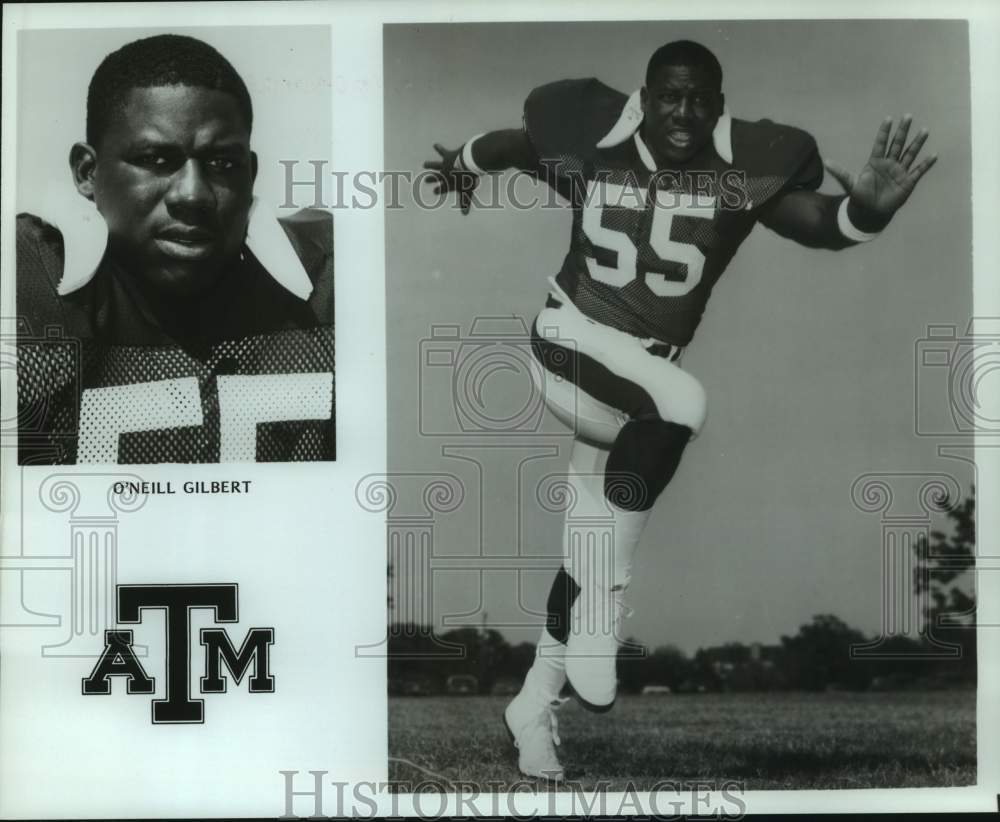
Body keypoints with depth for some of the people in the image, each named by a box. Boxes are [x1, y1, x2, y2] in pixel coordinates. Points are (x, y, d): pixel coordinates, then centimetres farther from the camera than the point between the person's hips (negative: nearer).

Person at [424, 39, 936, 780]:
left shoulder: (741, 170, -10)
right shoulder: (594, 142, -11)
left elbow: (818, 222, -22)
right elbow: (513, 142, 7)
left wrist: (868, 209, -44)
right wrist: (462, 166, 27)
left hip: (645, 369, 4)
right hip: (571, 344, -4)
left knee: (592, 548, 11)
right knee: (682, 401, -34)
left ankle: (534, 706, 30)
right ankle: (604, 612, -22)